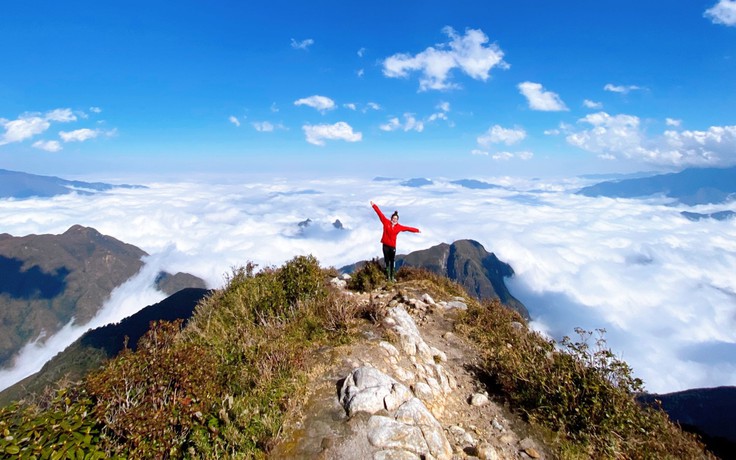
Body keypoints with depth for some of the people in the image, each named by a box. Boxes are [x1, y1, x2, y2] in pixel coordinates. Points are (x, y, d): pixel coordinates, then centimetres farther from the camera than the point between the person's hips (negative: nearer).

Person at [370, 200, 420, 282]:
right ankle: (388, 276, 7)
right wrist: (374, 205, -1)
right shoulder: (386, 222, -2)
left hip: (393, 246, 2)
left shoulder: (399, 227, 4)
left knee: (392, 261, 5)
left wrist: (417, 230, 15)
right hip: (385, 245, -2)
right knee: (387, 261, 3)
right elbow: (380, 213, -2)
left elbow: (408, 228, 11)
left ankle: (392, 277, 11)